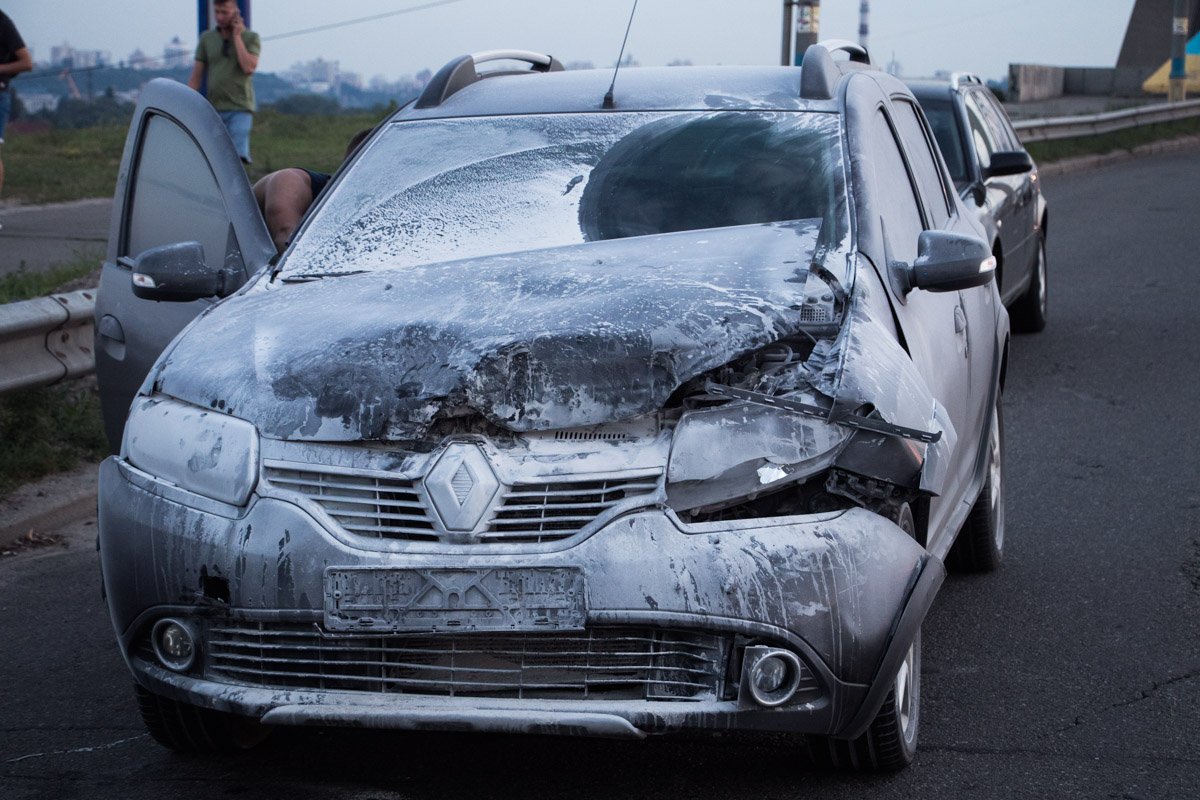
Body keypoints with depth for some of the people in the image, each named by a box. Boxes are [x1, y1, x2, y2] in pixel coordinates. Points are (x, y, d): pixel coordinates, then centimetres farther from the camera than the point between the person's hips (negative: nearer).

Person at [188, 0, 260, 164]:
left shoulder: (250, 38, 4)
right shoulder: (206, 38, 10)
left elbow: (249, 68, -13)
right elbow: (196, 77, 11)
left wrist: (237, 36, -8)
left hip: (240, 108, -3)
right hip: (213, 108, 3)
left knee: (237, 156, -17)